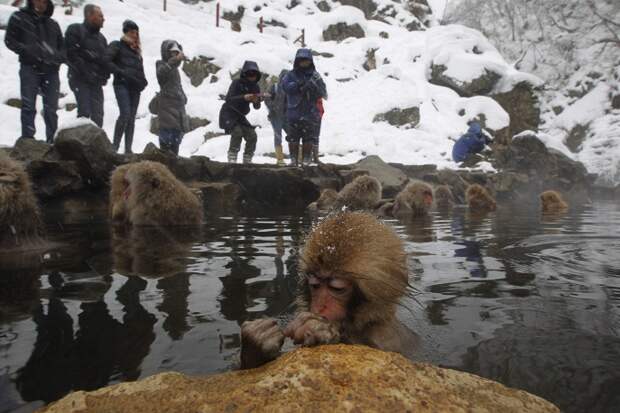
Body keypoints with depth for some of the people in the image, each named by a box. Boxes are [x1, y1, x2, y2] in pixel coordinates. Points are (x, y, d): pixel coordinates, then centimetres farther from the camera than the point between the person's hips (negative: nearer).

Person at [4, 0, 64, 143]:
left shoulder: (53, 24, 18)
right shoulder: (19, 17, 10)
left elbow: (62, 47, 17)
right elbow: (9, 40, 5)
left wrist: (57, 57, -5)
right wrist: (27, 51, -13)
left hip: (51, 71, 3)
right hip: (29, 68, -2)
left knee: (51, 109, 2)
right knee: (29, 107, -6)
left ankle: (52, 141, 7)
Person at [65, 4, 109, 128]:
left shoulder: (101, 37, 19)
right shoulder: (75, 30, 0)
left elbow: (106, 60, 19)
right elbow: (71, 54, -11)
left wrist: (105, 75, 0)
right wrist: (86, 72, -19)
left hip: (96, 82, 6)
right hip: (80, 80, -6)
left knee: (98, 115, 0)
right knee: (84, 112, -15)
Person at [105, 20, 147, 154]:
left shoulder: (136, 50, 25)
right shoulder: (117, 45, 5)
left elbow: (140, 68, 27)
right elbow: (107, 61, -9)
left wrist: (143, 81, 7)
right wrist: (121, 73, -17)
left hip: (135, 87, 7)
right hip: (122, 84, -7)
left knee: (132, 118, 3)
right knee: (125, 114, -21)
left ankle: (128, 149, 4)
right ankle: (115, 147, -17)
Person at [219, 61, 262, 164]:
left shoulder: (255, 87, -1)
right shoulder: (237, 83, -17)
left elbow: (257, 107, -2)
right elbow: (228, 99, -27)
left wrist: (256, 101, -26)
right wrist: (244, 97, -41)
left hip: (240, 116, 6)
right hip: (228, 114, -6)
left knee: (252, 135, -4)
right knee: (237, 132, -26)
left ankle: (247, 160, 10)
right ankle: (232, 158, -18)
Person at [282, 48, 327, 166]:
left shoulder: (314, 75, 7)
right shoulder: (291, 75, 6)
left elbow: (323, 94, -2)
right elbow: (286, 86, -14)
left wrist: (317, 84, -20)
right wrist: (300, 85, -25)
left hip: (311, 114, 0)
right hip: (294, 113, 0)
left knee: (309, 140, 1)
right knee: (293, 139, 3)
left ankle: (306, 161, 11)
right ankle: (293, 160, 14)